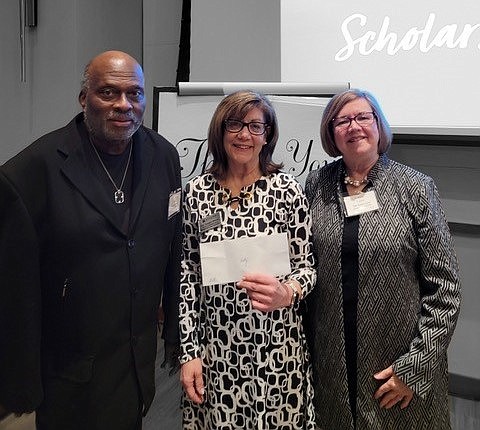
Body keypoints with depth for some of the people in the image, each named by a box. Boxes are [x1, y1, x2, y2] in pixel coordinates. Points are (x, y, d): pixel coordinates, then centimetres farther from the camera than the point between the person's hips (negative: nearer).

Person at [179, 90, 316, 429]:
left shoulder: (287, 190, -5)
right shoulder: (196, 192, 0)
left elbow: (307, 266, -1)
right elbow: (187, 276, 3)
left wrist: (286, 293, -23)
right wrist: (188, 352, 0)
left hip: (277, 349, -1)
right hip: (216, 350, 1)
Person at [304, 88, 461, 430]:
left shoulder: (415, 189, -8)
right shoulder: (317, 185, 0)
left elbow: (445, 287, -8)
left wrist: (417, 365, -12)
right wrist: (306, 345, 4)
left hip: (396, 365, -2)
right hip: (330, 361, 3)